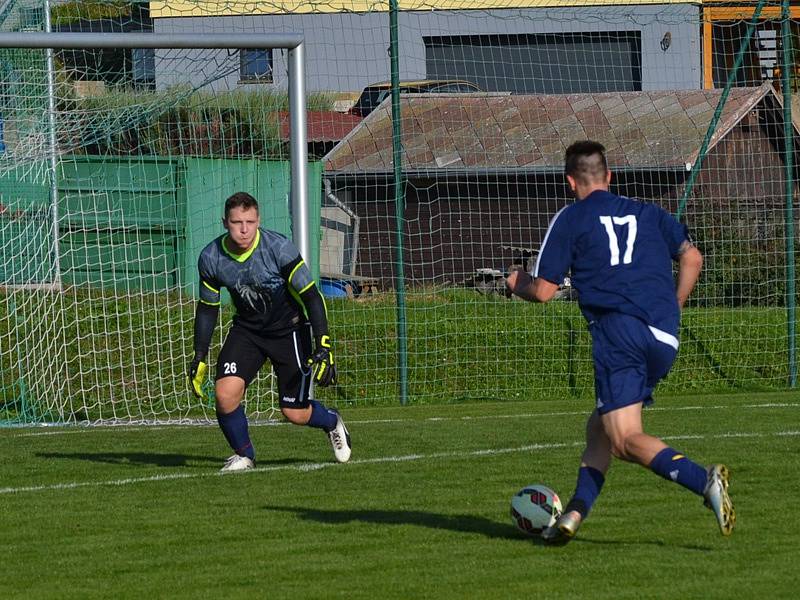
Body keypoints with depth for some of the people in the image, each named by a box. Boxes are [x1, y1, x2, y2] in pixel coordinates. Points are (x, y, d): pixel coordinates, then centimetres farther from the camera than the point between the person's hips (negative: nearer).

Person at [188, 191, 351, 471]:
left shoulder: (279, 248, -25)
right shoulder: (210, 258, -14)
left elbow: (311, 296, -19)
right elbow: (207, 308, 3)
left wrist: (323, 347, -26)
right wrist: (199, 357, 0)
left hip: (289, 329, -3)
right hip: (247, 329, 3)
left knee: (296, 414, -1)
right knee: (226, 393, -21)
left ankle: (331, 422, 36)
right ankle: (243, 455, 6)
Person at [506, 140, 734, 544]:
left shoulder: (570, 219, 9)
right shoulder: (646, 213, 22)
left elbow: (543, 291, 7)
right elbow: (691, 257, 13)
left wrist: (516, 284, 29)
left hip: (618, 330, -6)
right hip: (664, 340, 6)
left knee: (626, 441, -13)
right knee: (599, 428, 19)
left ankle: (704, 482, -35)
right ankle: (574, 515, 9)